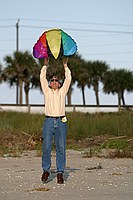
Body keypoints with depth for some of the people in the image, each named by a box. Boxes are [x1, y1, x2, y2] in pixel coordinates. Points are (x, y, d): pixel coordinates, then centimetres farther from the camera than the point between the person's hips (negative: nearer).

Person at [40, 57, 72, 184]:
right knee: (46, 147, -4)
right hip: (49, 121, 0)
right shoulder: (47, 91, 16)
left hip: (61, 122, 0)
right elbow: (42, 78, 11)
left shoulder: (62, 91, 17)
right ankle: (46, 170, 8)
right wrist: (45, 65, 14)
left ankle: (60, 173, 0)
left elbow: (68, 79, 12)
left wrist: (65, 65, 14)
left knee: (61, 148, -3)